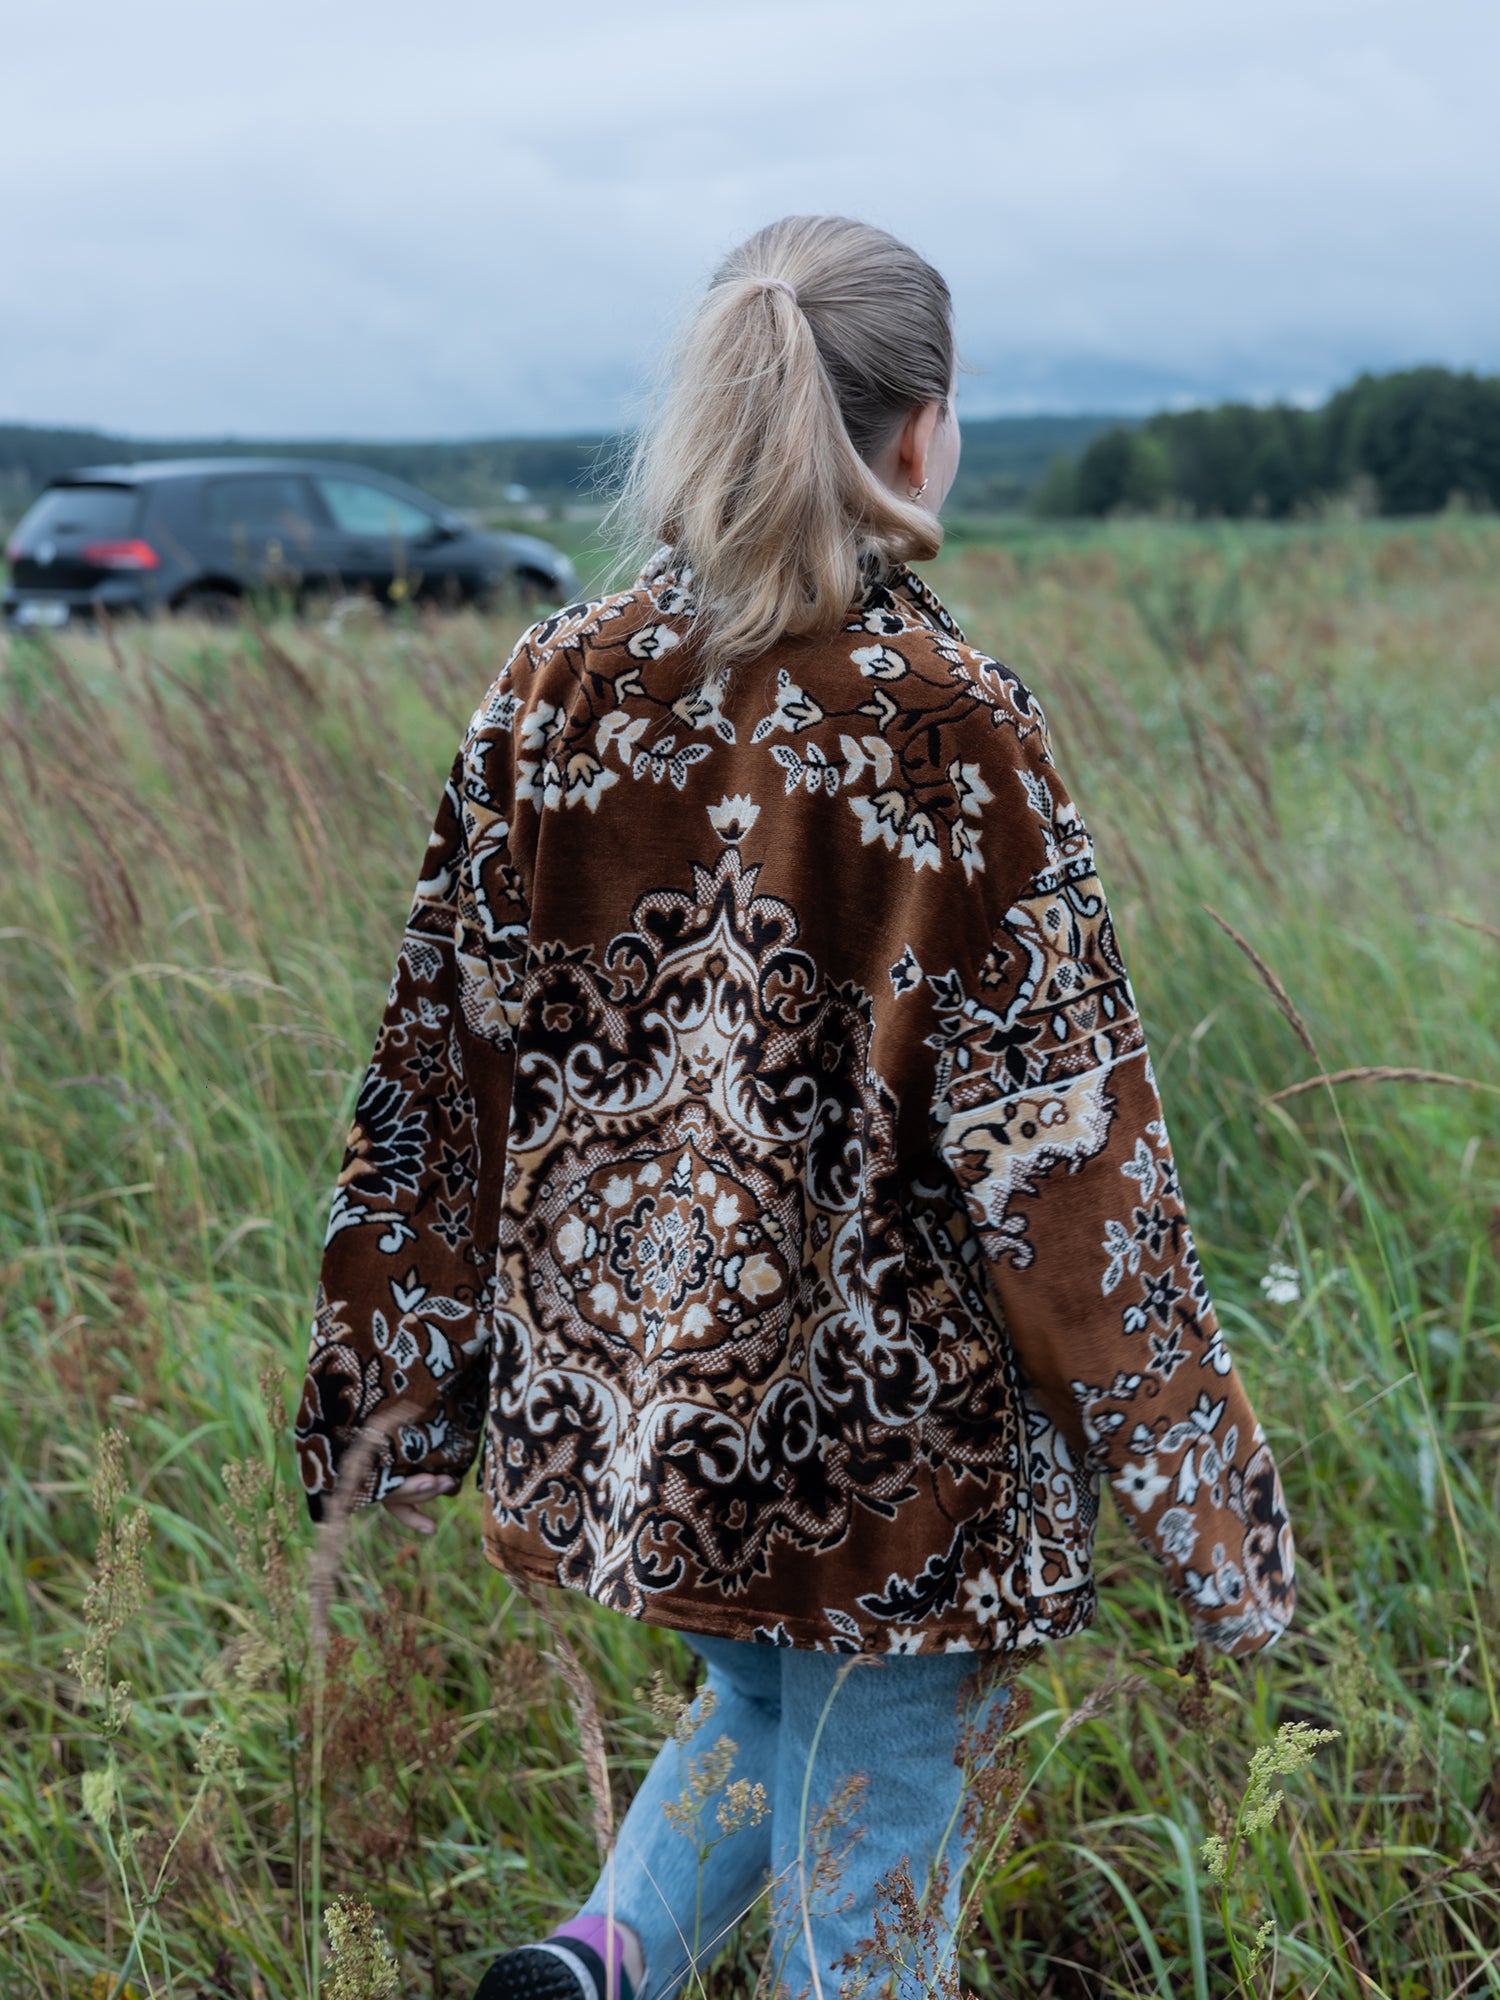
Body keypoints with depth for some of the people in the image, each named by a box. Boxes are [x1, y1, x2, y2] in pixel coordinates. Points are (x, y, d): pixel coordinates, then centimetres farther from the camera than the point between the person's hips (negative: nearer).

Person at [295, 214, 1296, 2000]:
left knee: (759, 1709, 31)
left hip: (611, 1379, 5)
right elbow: (1056, 1130, -16)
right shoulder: (947, 721, -17)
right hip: (883, 1417, -5)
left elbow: (443, 1063, 2)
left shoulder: (559, 684, -3)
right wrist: (1197, 1483, -6)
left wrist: (401, 1397, 13)